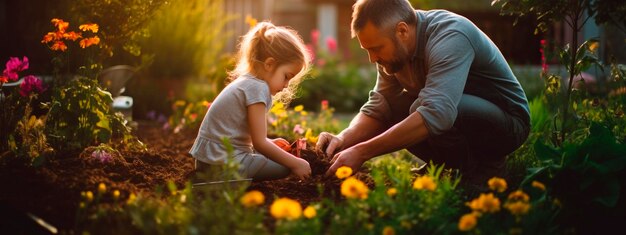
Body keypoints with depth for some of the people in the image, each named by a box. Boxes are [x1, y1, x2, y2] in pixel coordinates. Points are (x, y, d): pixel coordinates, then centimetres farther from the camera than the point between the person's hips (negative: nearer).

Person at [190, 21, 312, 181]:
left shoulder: (244, 83, 17)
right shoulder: (258, 88, -13)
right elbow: (259, 142, -15)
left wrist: (270, 144, 17)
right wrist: (294, 163, -12)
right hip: (224, 163, -10)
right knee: (284, 166, -10)